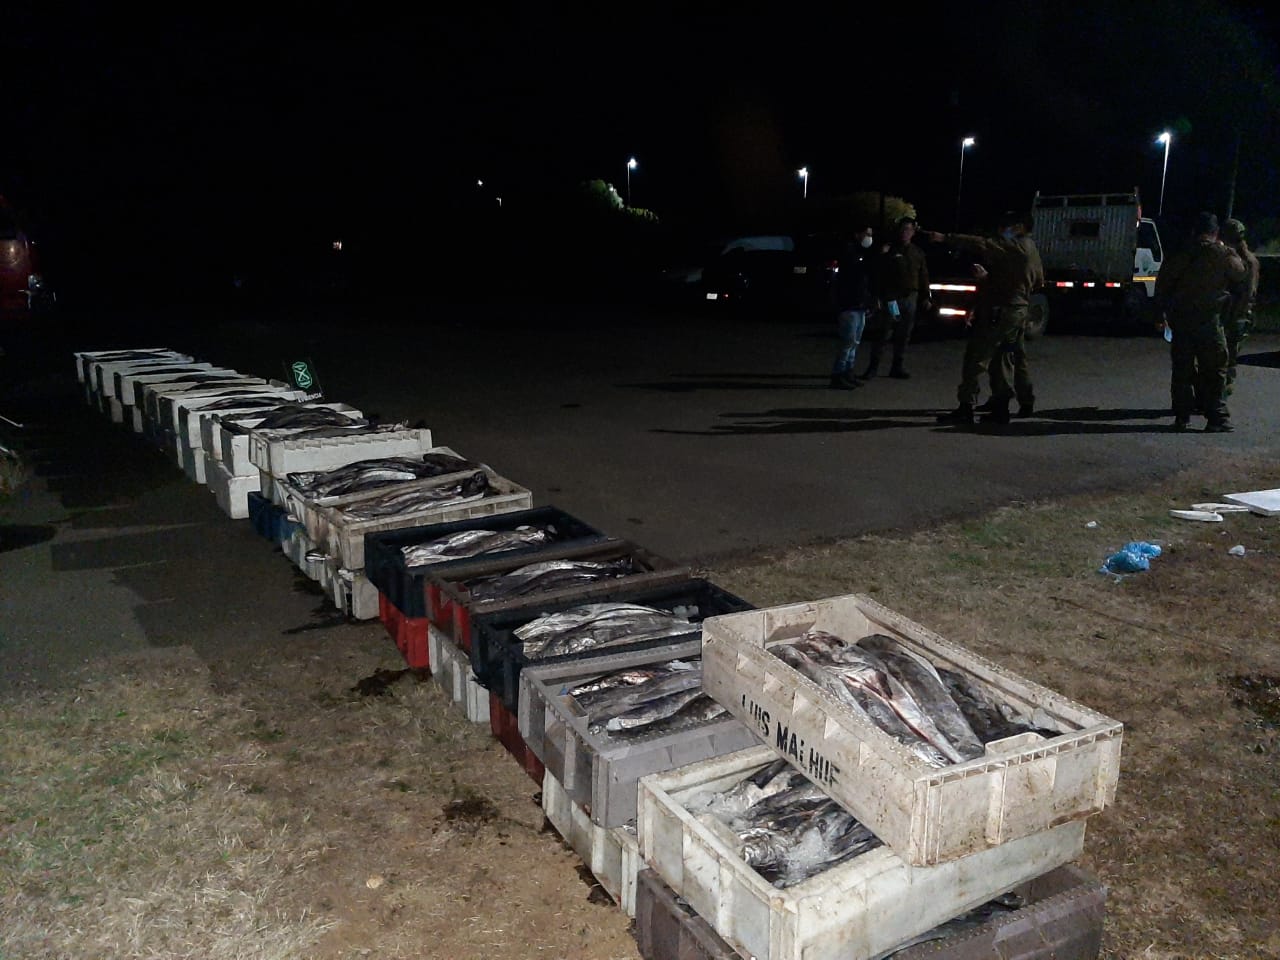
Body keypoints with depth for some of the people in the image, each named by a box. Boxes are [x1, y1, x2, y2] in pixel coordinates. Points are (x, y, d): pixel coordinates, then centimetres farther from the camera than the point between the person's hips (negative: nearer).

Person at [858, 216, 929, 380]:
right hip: (891, 298, -4)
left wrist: (925, 297, 9)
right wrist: (879, 296, -14)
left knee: (904, 335, 7)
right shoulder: (889, 251, 1)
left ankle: (897, 367, 16)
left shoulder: (918, 253, 14)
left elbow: (924, 277, 15)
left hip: (910, 299, 4)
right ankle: (872, 367, -4)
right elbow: (880, 276, -5)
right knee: (884, 333, -7)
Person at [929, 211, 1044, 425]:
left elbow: (980, 245, -22)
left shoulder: (1013, 246, -12)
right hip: (1019, 309, 10)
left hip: (999, 310, -10)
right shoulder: (1032, 251, 17)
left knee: (976, 358, -8)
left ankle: (966, 408, -11)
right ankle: (1000, 408, 14)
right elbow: (1038, 280, 27)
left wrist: (946, 238, -25)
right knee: (1002, 359, 14)